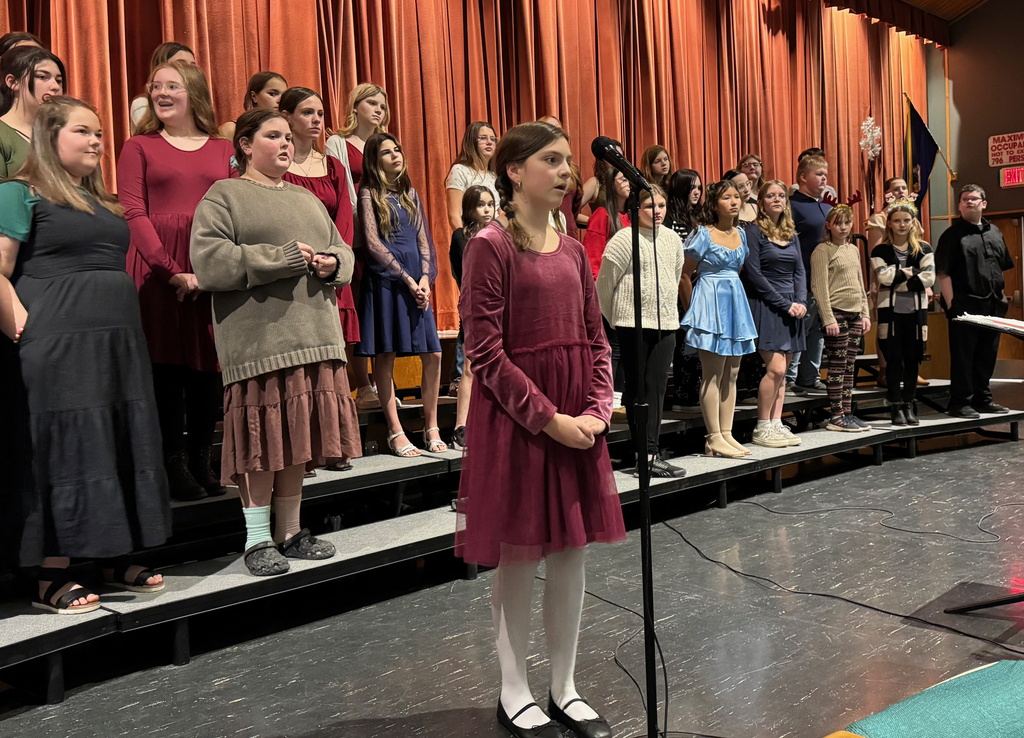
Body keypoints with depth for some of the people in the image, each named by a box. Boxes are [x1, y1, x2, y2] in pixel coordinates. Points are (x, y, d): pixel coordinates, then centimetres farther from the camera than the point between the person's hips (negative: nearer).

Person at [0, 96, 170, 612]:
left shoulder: (103, 202, 20)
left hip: (119, 337, 7)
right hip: (60, 342, -7)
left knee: (123, 446, 7)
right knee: (66, 449, -5)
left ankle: (116, 559, 19)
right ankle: (52, 577, 4)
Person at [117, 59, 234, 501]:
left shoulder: (223, 149, 14)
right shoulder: (139, 147, 8)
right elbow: (134, 213, -3)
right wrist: (173, 271, -14)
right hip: (158, 270, -2)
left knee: (207, 366, 5)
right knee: (166, 366, -1)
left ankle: (201, 464, 16)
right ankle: (174, 467, 8)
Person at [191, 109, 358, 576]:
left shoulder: (307, 199, 23)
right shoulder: (224, 196, 3)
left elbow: (343, 250, 23)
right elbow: (208, 262, -11)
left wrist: (331, 262, -2)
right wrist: (284, 258, -13)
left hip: (312, 336, 6)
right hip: (256, 340, -6)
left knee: (297, 435, 7)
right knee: (262, 437, -4)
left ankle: (290, 532, 18)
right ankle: (258, 540, 8)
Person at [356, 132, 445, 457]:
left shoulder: (410, 194, 19)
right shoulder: (369, 194, 3)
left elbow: (423, 240, 16)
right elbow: (372, 243, -6)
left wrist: (425, 278, -1)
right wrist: (406, 278, -10)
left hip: (416, 281, 5)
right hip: (384, 281, -5)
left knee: (433, 355, -1)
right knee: (385, 355, -3)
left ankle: (431, 428, 10)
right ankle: (395, 432, 3)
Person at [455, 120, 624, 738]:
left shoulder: (573, 250, 10)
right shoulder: (491, 246, -9)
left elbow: (597, 340, 11)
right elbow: (486, 353, -14)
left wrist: (597, 410, -4)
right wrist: (550, 419, -16)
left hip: (578, 421, 6)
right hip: (517, 420, -6)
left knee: (572, 553, 11)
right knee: (519, 556, 5)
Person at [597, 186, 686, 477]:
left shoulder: (672, 239, 12)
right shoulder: (625, 239, -7)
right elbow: (604, 283, -3)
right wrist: (615, 318, 6)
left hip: (665, 322, 6)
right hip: (633, 322, -6)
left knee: (658, 386, 3)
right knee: (637, 387, -1)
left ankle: (650, 451, 7)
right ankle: (646, 454, 3)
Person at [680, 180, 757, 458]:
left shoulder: (741, 234, 12)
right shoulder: (703, 234, -8)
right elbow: (684, 274, -5)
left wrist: (732, 295, 14)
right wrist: (694, 305, -1)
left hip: (735, 301, 7)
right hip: (710, 300, -7)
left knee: (731, 374, 8)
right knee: (713, 373, -6)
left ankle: (726, 434, 14)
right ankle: (714, 438, -2)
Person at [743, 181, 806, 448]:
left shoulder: (791, 234, 16)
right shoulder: (754, 232, -4)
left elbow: (799, 272, 15)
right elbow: (754, 275, -11)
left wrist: (801, 302, -3)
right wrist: (785, 304, -13)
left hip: (791, 309, 7)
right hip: (766, 308, -7)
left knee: (782, 371, 7)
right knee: (775, 369, -12)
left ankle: (776, 424, 12)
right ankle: (762, 428, -1)